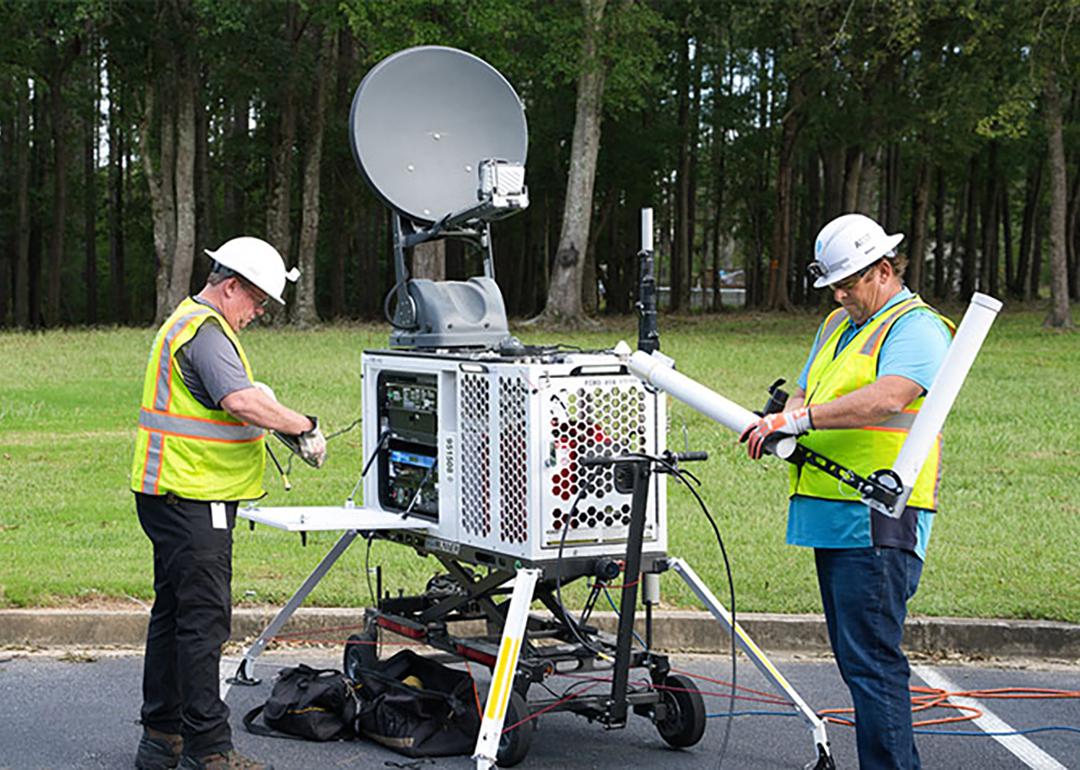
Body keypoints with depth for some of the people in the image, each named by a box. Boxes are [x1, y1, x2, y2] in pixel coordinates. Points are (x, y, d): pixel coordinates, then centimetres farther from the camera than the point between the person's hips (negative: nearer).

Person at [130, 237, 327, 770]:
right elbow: (241, 400, -30)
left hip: (171, 496, 11)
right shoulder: (205, 332, -16)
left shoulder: (189, 322, 19)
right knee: (203, 619, -9)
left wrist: (284, 426, 13)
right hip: (192, 499, -11)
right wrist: (304, 427, -21)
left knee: (173, 612, 15)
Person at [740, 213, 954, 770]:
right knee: (856, 658, 12)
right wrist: (777, 425, -2)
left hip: (877, 521, -9)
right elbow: (805, 393, 22)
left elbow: (886, 398, -24)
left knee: (872, 660, -13)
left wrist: (797, 419, -27)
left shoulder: (916, 327, -7)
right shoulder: (836, 326, 23)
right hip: (831, 516, 9)